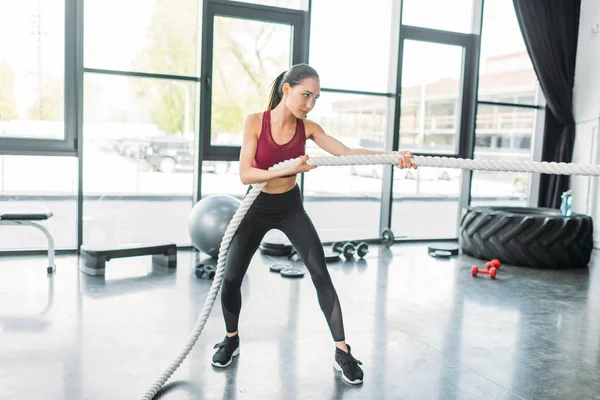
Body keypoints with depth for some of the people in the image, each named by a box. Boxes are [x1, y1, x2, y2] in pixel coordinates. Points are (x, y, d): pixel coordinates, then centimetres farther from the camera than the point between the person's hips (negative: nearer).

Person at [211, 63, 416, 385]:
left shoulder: (308, 128, -10)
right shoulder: (255, 121, -17)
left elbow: (347, 152, -20)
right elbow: (245, 174, -24)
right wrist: (289, 169, -38)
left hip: (290, 208, 2)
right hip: (257, 209, -1)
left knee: (321, 274, -9)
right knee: (231, 277, -1)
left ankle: (342, 352, 2)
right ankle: (231, 339, 27)